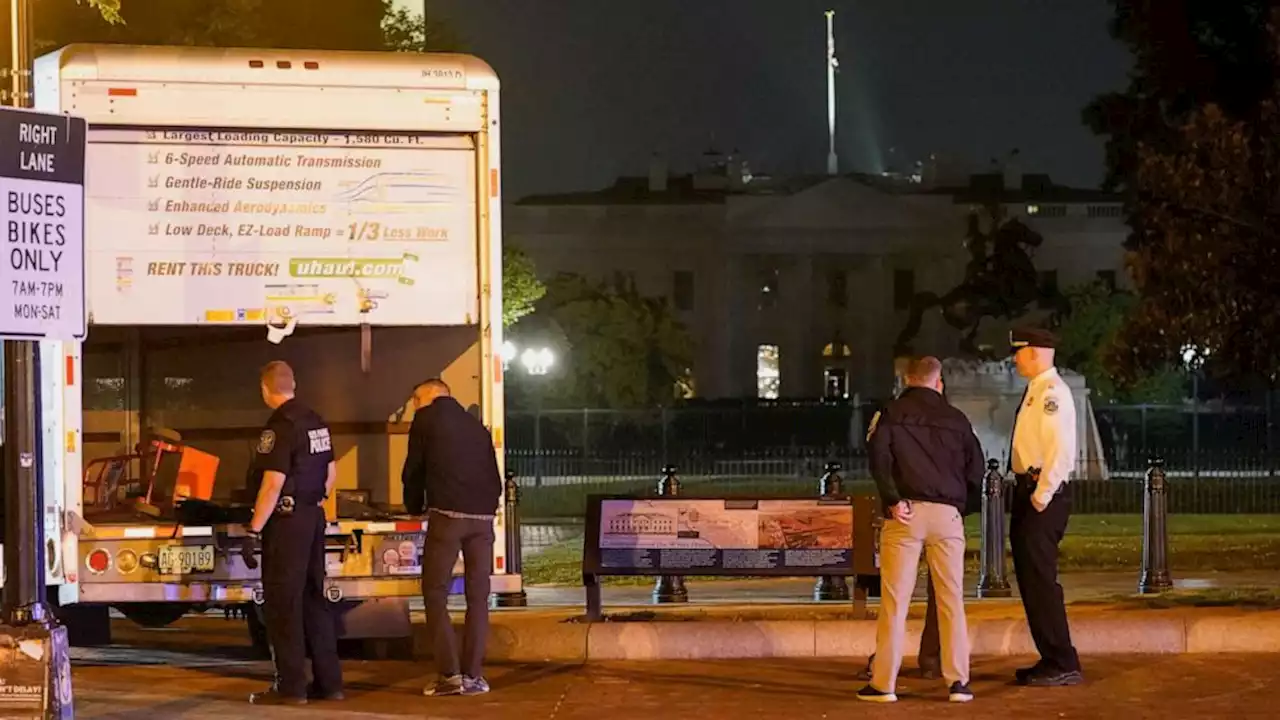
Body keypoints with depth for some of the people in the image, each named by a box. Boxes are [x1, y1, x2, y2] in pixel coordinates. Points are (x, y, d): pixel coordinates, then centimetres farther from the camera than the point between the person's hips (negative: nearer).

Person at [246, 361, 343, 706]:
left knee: (282, 603, -4)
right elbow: (331, 474, 17)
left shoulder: (280, 426, -16)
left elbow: (273, 484, -22)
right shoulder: (316, 421, 10)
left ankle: (290, 687, -3)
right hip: (314, 518, 8)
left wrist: (254, 529, -18)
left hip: (286, 521, -8)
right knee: (314, 599, 13)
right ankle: (328, 681, 15)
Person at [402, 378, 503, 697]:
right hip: (483, 517, 5)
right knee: (478, 596, 9)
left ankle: (450, 674, -7)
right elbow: (495, 476, 20)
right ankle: (472, 676, 4)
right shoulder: (476, 425, 22)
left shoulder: (426, 419, 7)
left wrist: (414, 507, 25)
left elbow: (413, 470, 10)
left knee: (435, 593, 2)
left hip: (447, 515, -5)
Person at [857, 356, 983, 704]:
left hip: (906, 512, -1)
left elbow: (879, 456, -10)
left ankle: (884, 683, 0)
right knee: (951, 600, 6)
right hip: (947, 514, 1)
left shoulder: (893, 413, 5)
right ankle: (958, 681, 4)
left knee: (895, 600, 0)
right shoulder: (955, 418, 11)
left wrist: (892, 500, -11)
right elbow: (975, 468, 11)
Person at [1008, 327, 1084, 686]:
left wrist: (1042, 496, -21)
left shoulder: (1052, 392, -14)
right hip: (1028, 491, 10)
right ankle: (1051, 659, 20)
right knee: (1030, 579, 14)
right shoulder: (1034, 391, 16)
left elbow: (1059, 449, -22)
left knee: (1040, 579, -10)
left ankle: (1063, 665, -7)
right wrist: (1027, 494, 13)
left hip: (1045, 494, -10)